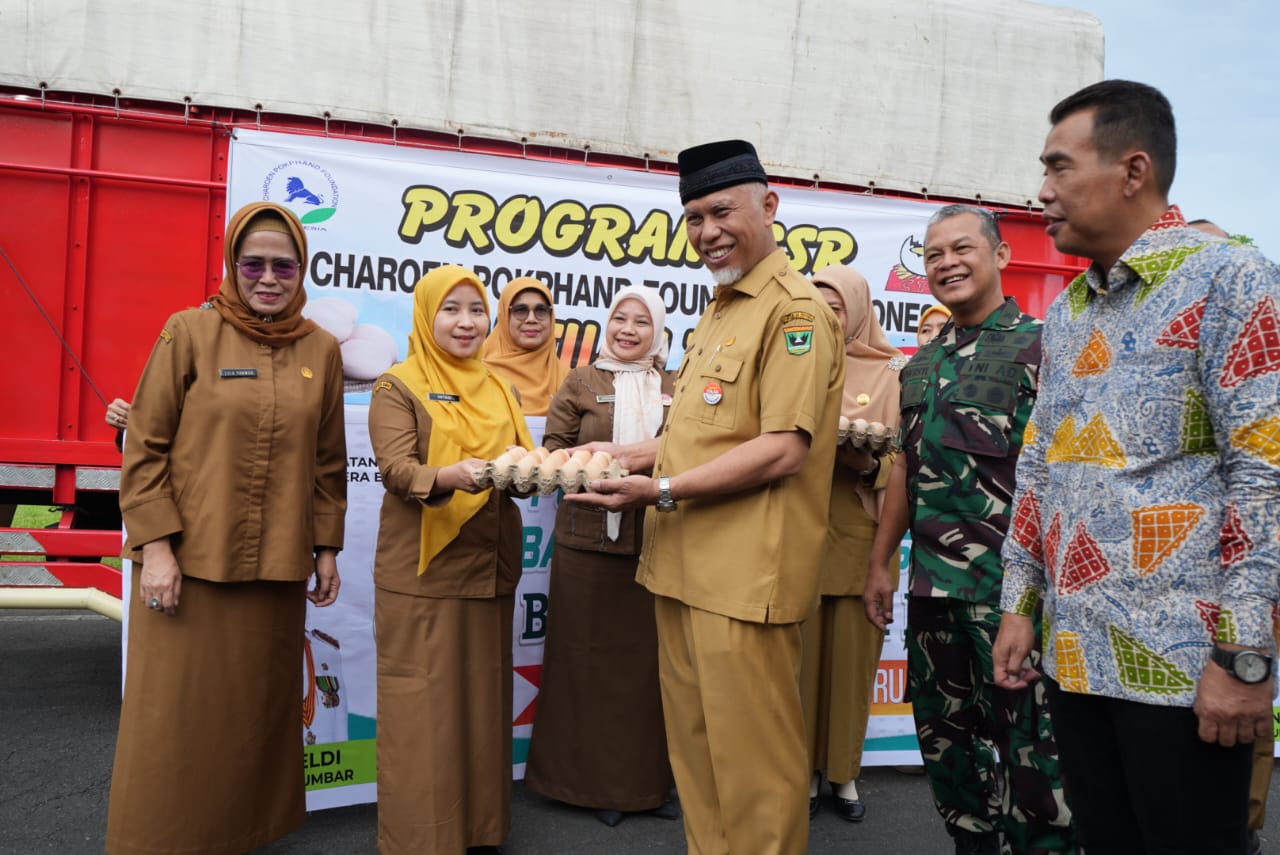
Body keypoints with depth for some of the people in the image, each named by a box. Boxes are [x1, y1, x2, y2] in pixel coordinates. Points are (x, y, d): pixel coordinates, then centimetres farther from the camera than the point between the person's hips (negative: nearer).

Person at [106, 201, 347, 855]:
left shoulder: (321, 349, 6)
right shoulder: (190, 333, -3)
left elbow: (329, 460, 11)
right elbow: (145, 446, -4)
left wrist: (326, 547, 10)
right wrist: (155, 547, -10)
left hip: (277, 566, 3)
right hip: (189, 561, -3)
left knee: (259, 712, 11)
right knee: (177, 717, 5)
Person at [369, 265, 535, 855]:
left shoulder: (499, 390, 14)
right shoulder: (397, 387, -3)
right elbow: (397, 469, -14)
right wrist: (450, 476, -33)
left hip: (488, 568, 5)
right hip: (422, 571, -5)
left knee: (483, 695, 12)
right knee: (422, 705, 1)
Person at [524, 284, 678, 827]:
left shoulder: (676, 388, 12)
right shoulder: (581, 383, 6)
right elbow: (553, 451, 3)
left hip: (658, 540, 2)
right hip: (589, 539, -1)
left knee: (650, 658, 6)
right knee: (593, 657, 4)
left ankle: (651, 778, 20)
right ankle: (596, 781, 17)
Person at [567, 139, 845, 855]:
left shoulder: (795, 309, -11)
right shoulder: (719, 314, 19)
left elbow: (784, 448, -20)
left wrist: (662, 491, -20)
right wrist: (629, 456, 12)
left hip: (745, 578, -9)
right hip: (683, 568, 9)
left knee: (752, 765, 3)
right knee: (696, 750, 18)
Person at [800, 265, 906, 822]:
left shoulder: (892, 373, 2)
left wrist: (868, 462, -20)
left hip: (860, 535, -1)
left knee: (853, 654, 4)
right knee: (803, 652, 2)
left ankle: (844, 772, 20)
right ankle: (805, 770, 17)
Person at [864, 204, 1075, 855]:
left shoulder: (1039, 345, -5)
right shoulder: (922, 365, 15)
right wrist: (880, 565, 17)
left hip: (1010, 583, -7)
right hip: (931, 583, 7)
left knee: (1028, 746, 2)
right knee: (945, 738, 15)